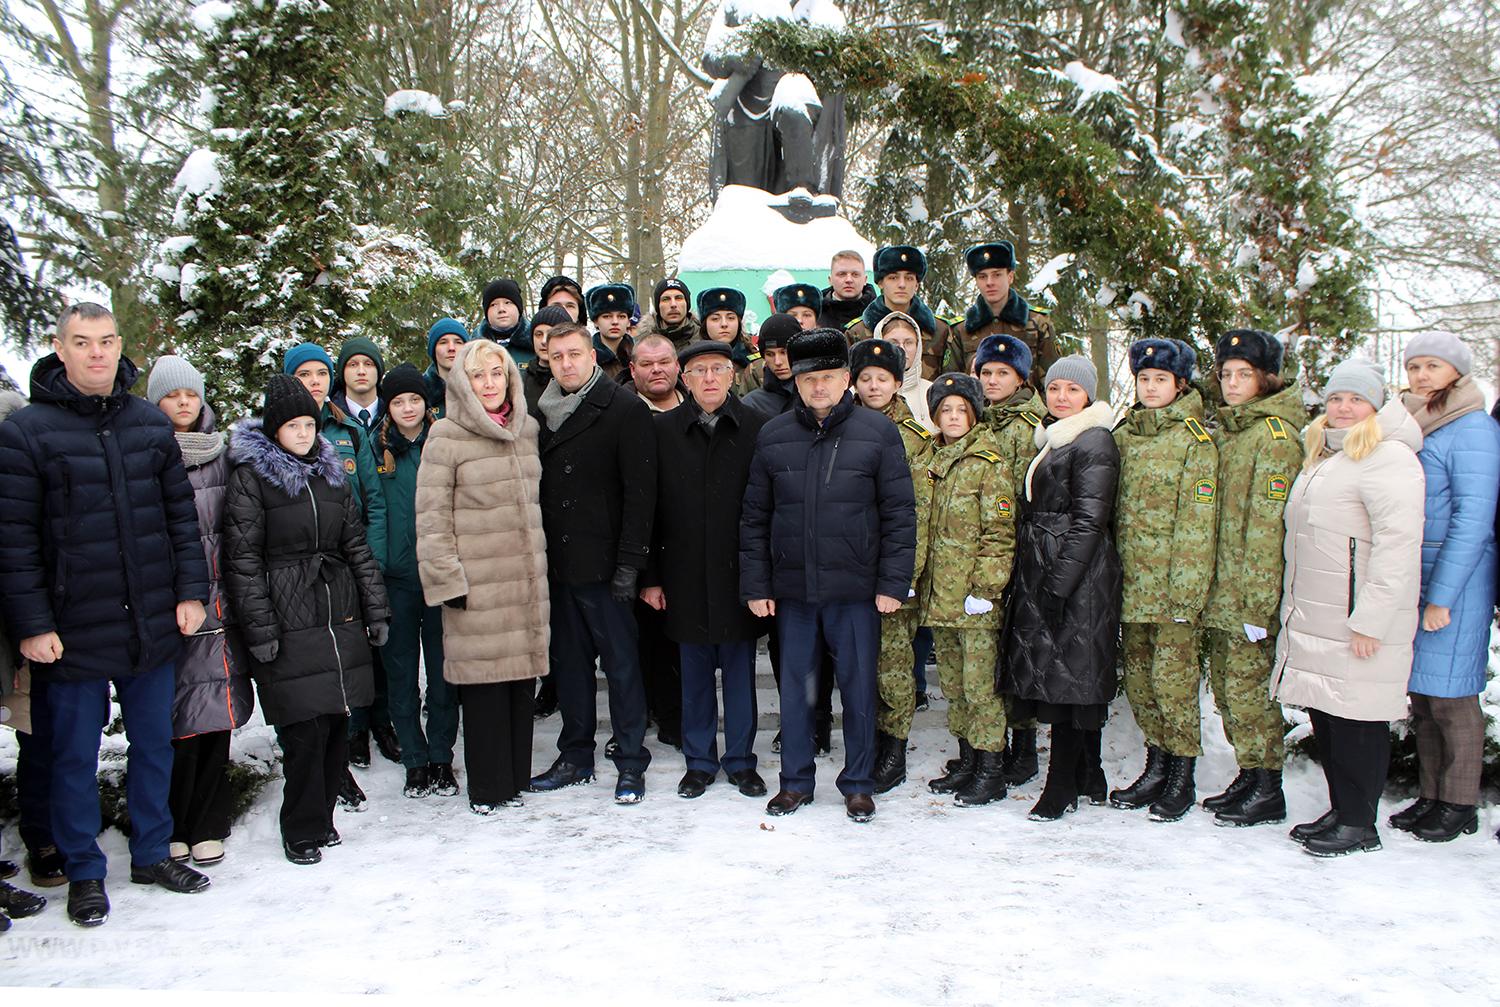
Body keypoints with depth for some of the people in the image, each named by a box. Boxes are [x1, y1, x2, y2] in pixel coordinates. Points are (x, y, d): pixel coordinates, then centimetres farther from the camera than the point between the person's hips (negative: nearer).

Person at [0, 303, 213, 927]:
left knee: (154, 745, 15)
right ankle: (84, 872, 27)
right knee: (76, 756, 10)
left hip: (153, 627, 4)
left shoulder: (151, 424, 6)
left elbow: (182, 516, 9)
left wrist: (191, 591, 3)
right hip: (74, 634, -3)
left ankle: (152, 853, 32)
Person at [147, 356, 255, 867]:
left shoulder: (221, 454, 14)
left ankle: (208, 827, 17)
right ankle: (172, 830, 12)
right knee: (178, 721, -3)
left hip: (219, 608, 4)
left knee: (216, 719, 5)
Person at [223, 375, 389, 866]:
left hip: (341, 619, 5)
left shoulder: (331, 472, 15)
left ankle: (322, 815, 23)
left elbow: (356, 545, 16)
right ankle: (302, 829, 12)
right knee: (304, 730, -5)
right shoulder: (252, 476, -1)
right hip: (289, 623, -5)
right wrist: (259, 630, -11)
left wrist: (376, 610, 12)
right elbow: (242, 558, -5)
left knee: (337, 723, 7)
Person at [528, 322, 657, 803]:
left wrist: (629, 561, -16)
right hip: (557, 564, 6)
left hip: (603, 565, -6)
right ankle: (576, 756, 25)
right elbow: (535, 488, 16)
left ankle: (631, 763, 12)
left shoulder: (625, 411, -6)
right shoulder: (542, 414, 13)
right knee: (569, 661, 13)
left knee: (621, 663, 2)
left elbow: (639, 490, -11)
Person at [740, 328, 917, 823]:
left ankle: (858, 783, 22)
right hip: (791, 587, 2)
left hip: (855, 587, -2)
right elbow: (755, 517, 7)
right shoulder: (772, 436, 6)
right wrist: (756, 585, 2)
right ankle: (796, 780, 26)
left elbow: (900, 513, -2)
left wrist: (893, 582, -7)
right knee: (795, 685, 11)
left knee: (858, 685, 7)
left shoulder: (878, 432, -1)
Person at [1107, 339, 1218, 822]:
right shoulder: (1124, 434, 12)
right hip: (1132, 581, 6)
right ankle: (1156, 768, 25)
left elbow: (1197, 522, -10)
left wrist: (1185, 591, -15)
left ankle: (1182, 778, 12)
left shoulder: (1195, 439, -5)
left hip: (1172, 584, -6)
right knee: (1138, 678, 11)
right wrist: (1114, 574, 11)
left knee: (1173, 677, -3)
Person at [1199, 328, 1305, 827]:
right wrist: (1210, 590, 16)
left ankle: (1267, 790, 11)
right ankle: (1248, 777, 26)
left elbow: (1269, 523, -16)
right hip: (1219, 589, 8)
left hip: (1249, 589, -8)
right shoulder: (1225, 429, 15)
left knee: (1248, 685, -2)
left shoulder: (1274, 434, -11)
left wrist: (1258, 603, -19)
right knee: (1225, 684, 13)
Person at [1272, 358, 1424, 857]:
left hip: (1358, 623, -9)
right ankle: (1340, 810, 26)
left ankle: (1359, 824, 10)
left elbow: (1398, 544, -20)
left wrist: (1370, 620, -22)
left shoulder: (1388, 458, -12)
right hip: (1313, 618, 9)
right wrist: (1292, 606, 21)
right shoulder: (1323, 456, 18)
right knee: (1323, 714, 14)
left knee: (1356, 718, -1)